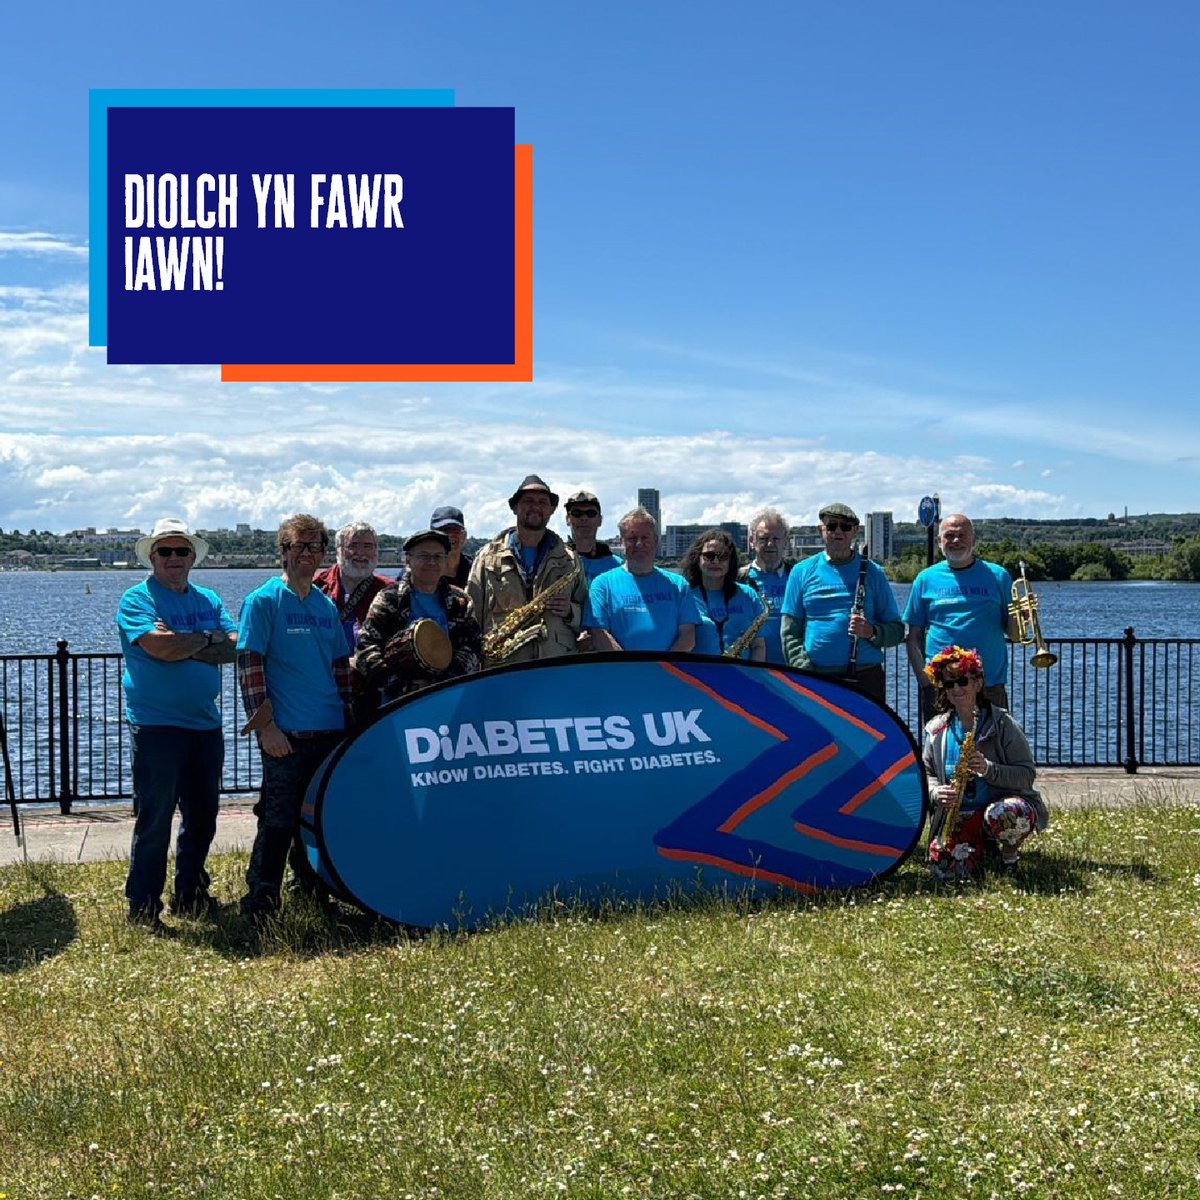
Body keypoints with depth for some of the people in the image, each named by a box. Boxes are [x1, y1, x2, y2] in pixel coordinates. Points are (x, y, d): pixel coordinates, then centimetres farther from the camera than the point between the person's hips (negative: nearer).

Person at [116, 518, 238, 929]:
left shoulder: (208, 600, 13)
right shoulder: (137, 600, -4)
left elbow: (236, 646, -1)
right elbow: (160, 648, -21)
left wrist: (181, 645, -14)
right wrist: (208, 640, -6)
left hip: (206, 725, 6)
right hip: (157, 725, -6)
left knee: (202, 817, 14)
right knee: (154, 820, -4)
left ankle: (189, 896, 29)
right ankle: (143, 909, 5)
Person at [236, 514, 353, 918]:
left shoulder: (327, 606, 14)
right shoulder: (263, 601, -4)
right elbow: (249, 666, -9)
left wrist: (349, 718, 15)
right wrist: (264, 724, -15)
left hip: (331, 733, 6)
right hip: (285, 734, -6)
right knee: (279, 820, -5)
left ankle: (311, 890, 27)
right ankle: (259, 901, 5)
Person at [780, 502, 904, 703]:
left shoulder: (872, 572, 10)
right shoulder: (802, 572, 9)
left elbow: (897, 631, 10)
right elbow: (790, 633, 6)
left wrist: (871, 632, -11)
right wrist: (806, 674, -7)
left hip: (865, 679, 0)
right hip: (815, 679, 0)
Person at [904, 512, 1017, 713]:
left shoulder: (997, 576, 7)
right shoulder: (926, 579, 8)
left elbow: (1013, 634, 7)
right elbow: (914, 637, 6)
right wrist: (923, 680, -5)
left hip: (989, 686, 0)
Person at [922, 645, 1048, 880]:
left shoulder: (1002, 723, -5)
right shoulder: (936, 730, 7)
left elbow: (1028, 775, -9)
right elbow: (926, 773, 12)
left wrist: (988, 769, -25)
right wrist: (936, 792, -11)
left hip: (1003, 802, -3)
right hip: (958, 816, 3)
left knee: (1004, 814, -41)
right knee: (946, 869, -22)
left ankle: (1009, 853, -2)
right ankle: (982, 848, 16)